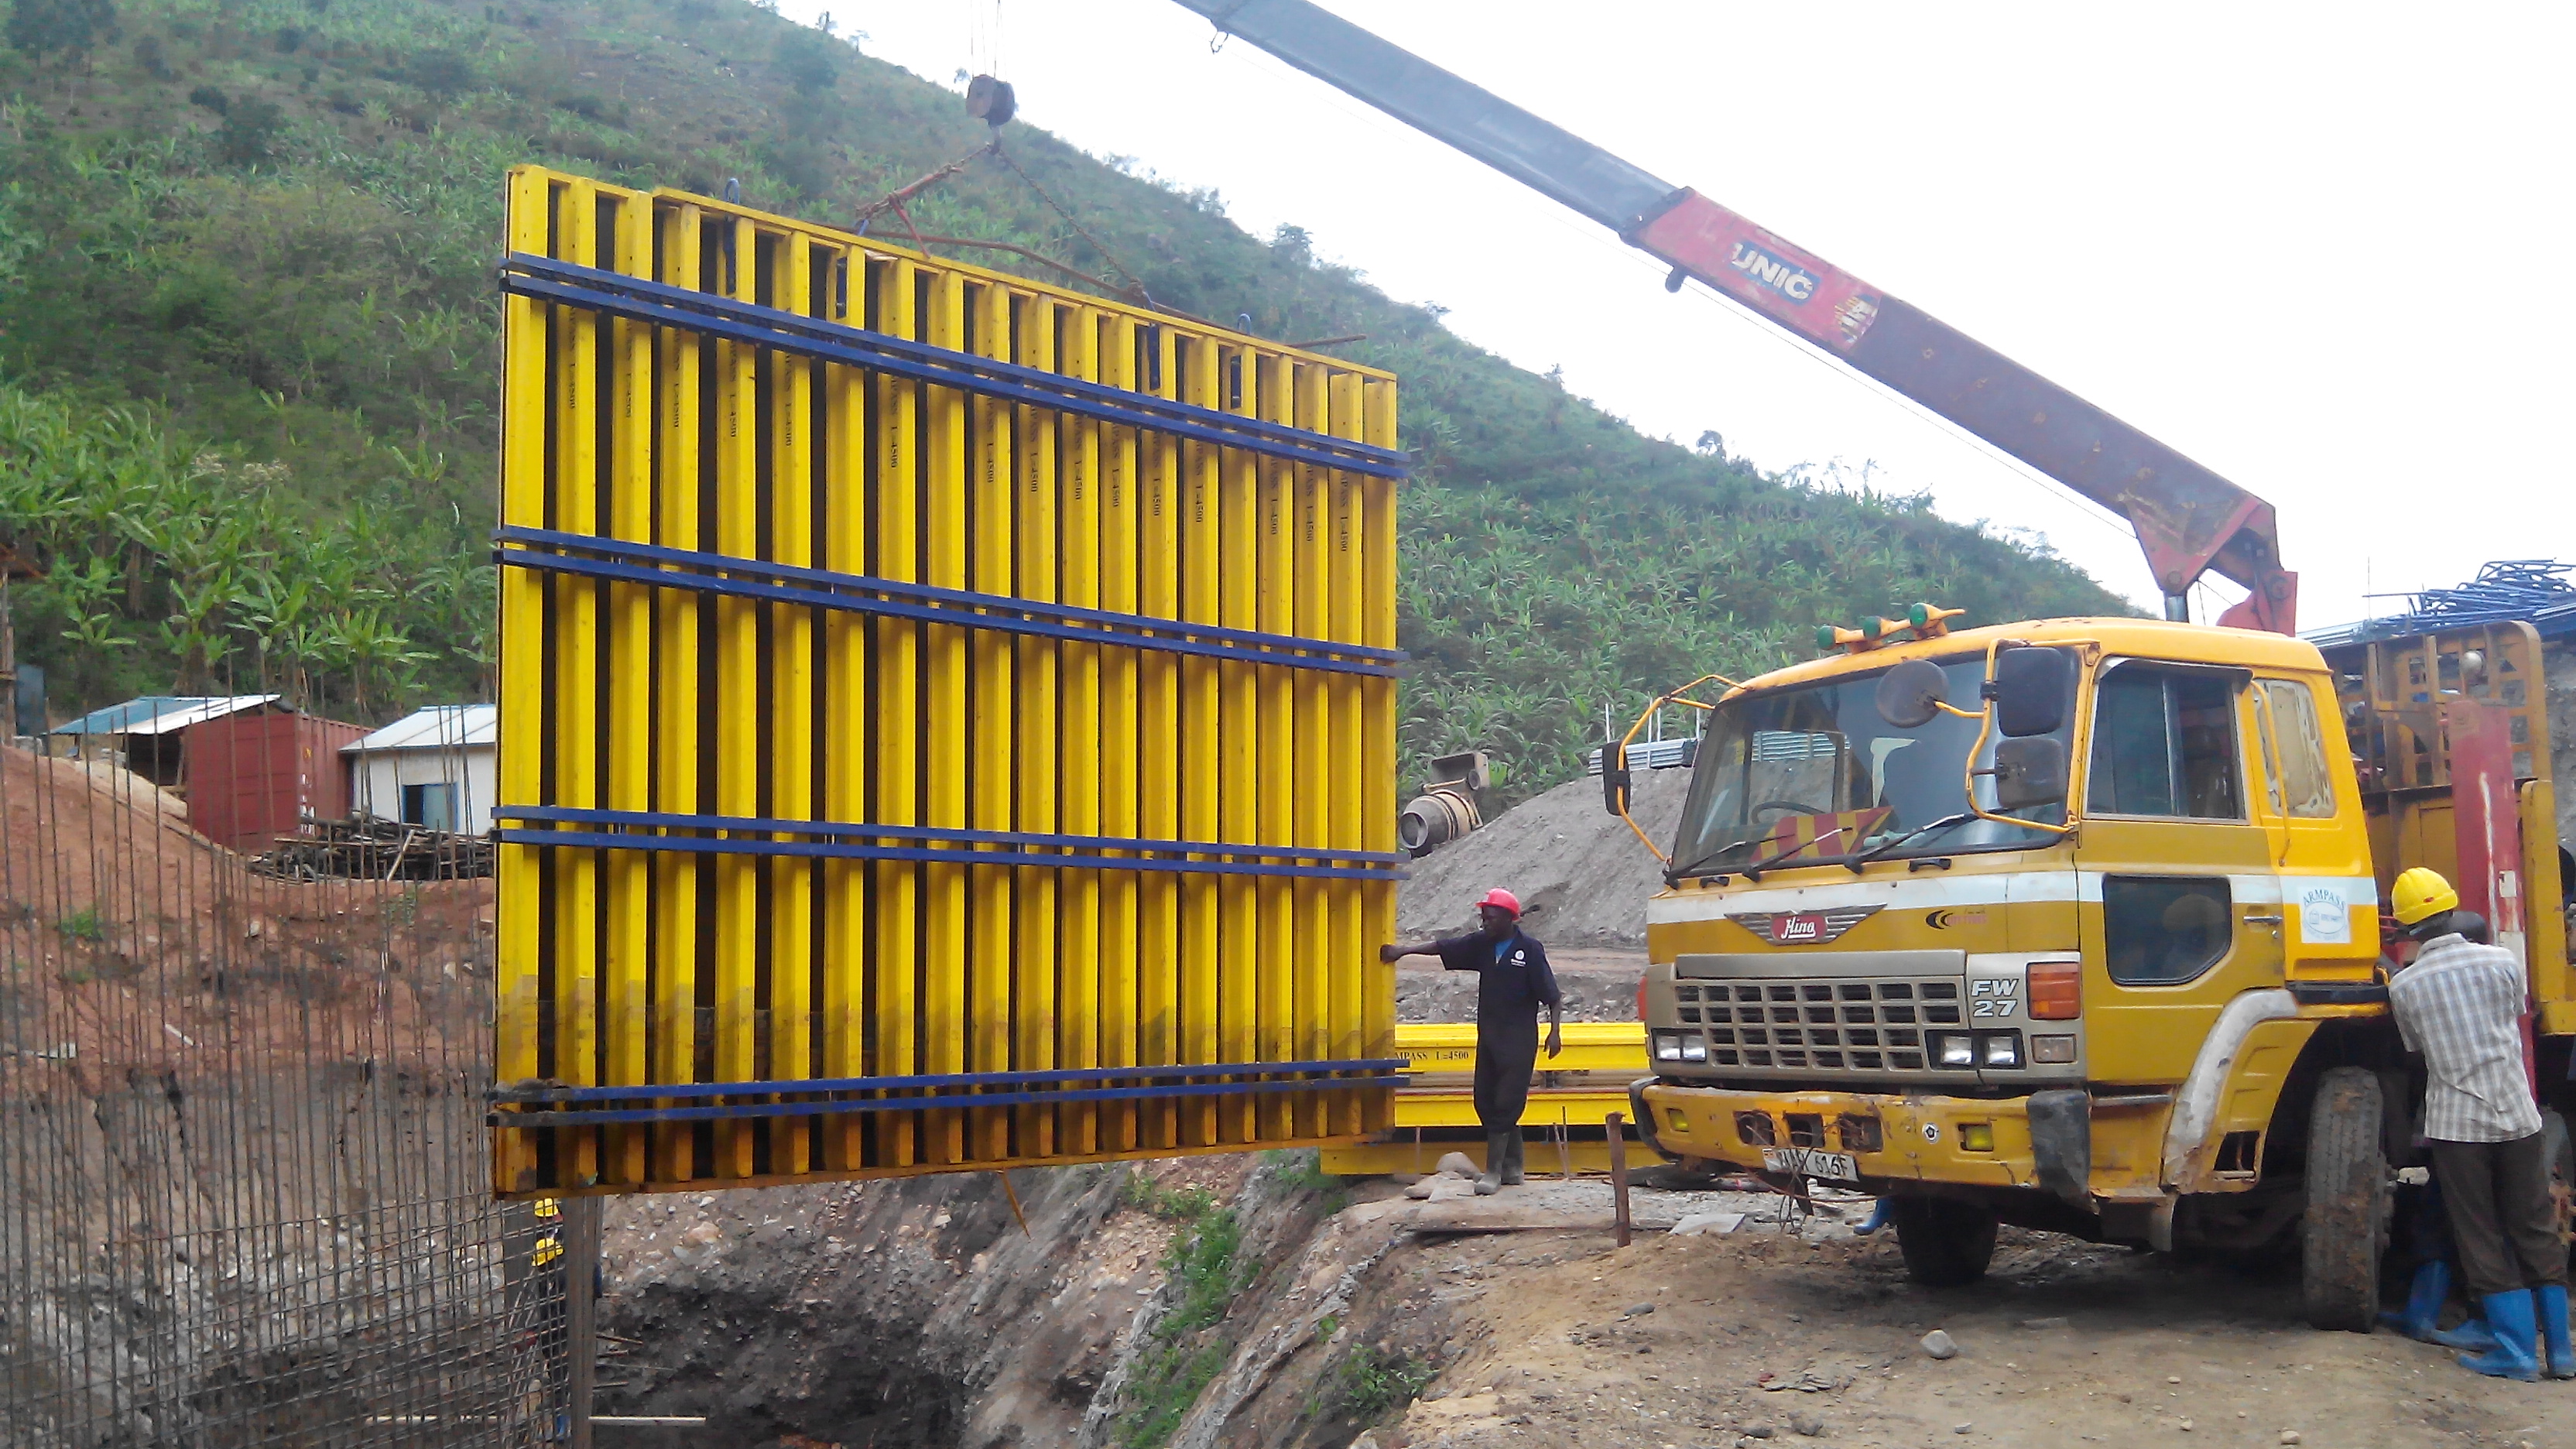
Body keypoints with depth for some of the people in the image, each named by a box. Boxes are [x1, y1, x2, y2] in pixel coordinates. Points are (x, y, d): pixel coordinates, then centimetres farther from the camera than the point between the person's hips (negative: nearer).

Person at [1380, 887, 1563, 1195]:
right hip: (1488, 1036, 7)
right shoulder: (1482, 944, 5)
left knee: (1505, 1104, -8)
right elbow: (1443, 947, 6)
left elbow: (1552, 996, -10)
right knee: (1485, 1101, 8)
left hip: (1519, 1040, -7)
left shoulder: (1530, 949, -11)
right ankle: (1513, 1166, 19)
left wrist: (1555, 1032, -17)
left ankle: (1493, 1172, -4)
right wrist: (1405, 950, -2)